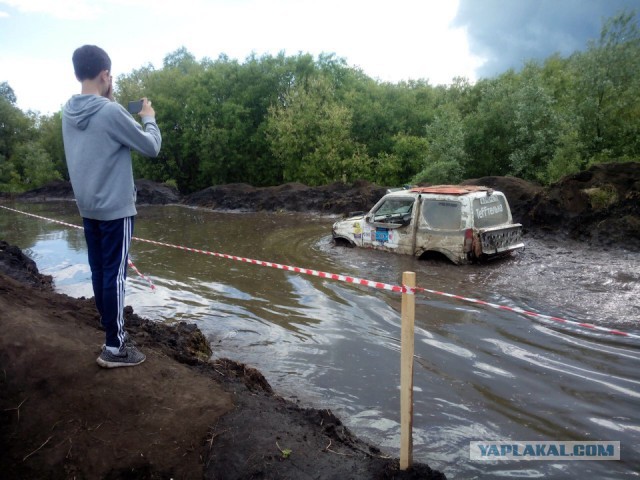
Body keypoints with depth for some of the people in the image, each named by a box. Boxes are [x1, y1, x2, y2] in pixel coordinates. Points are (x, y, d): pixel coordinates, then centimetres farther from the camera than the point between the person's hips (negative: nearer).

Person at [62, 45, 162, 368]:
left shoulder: (69, 113, 5)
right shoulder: (111, 112, -17)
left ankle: (111, 329, 29)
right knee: (114, 275, -3)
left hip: (87, 207, 8)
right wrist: (149, 118, 7)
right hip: (115, 208, -7)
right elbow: (151, 148, -9)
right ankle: (114, 348, 5)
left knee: (99, 271, 14)